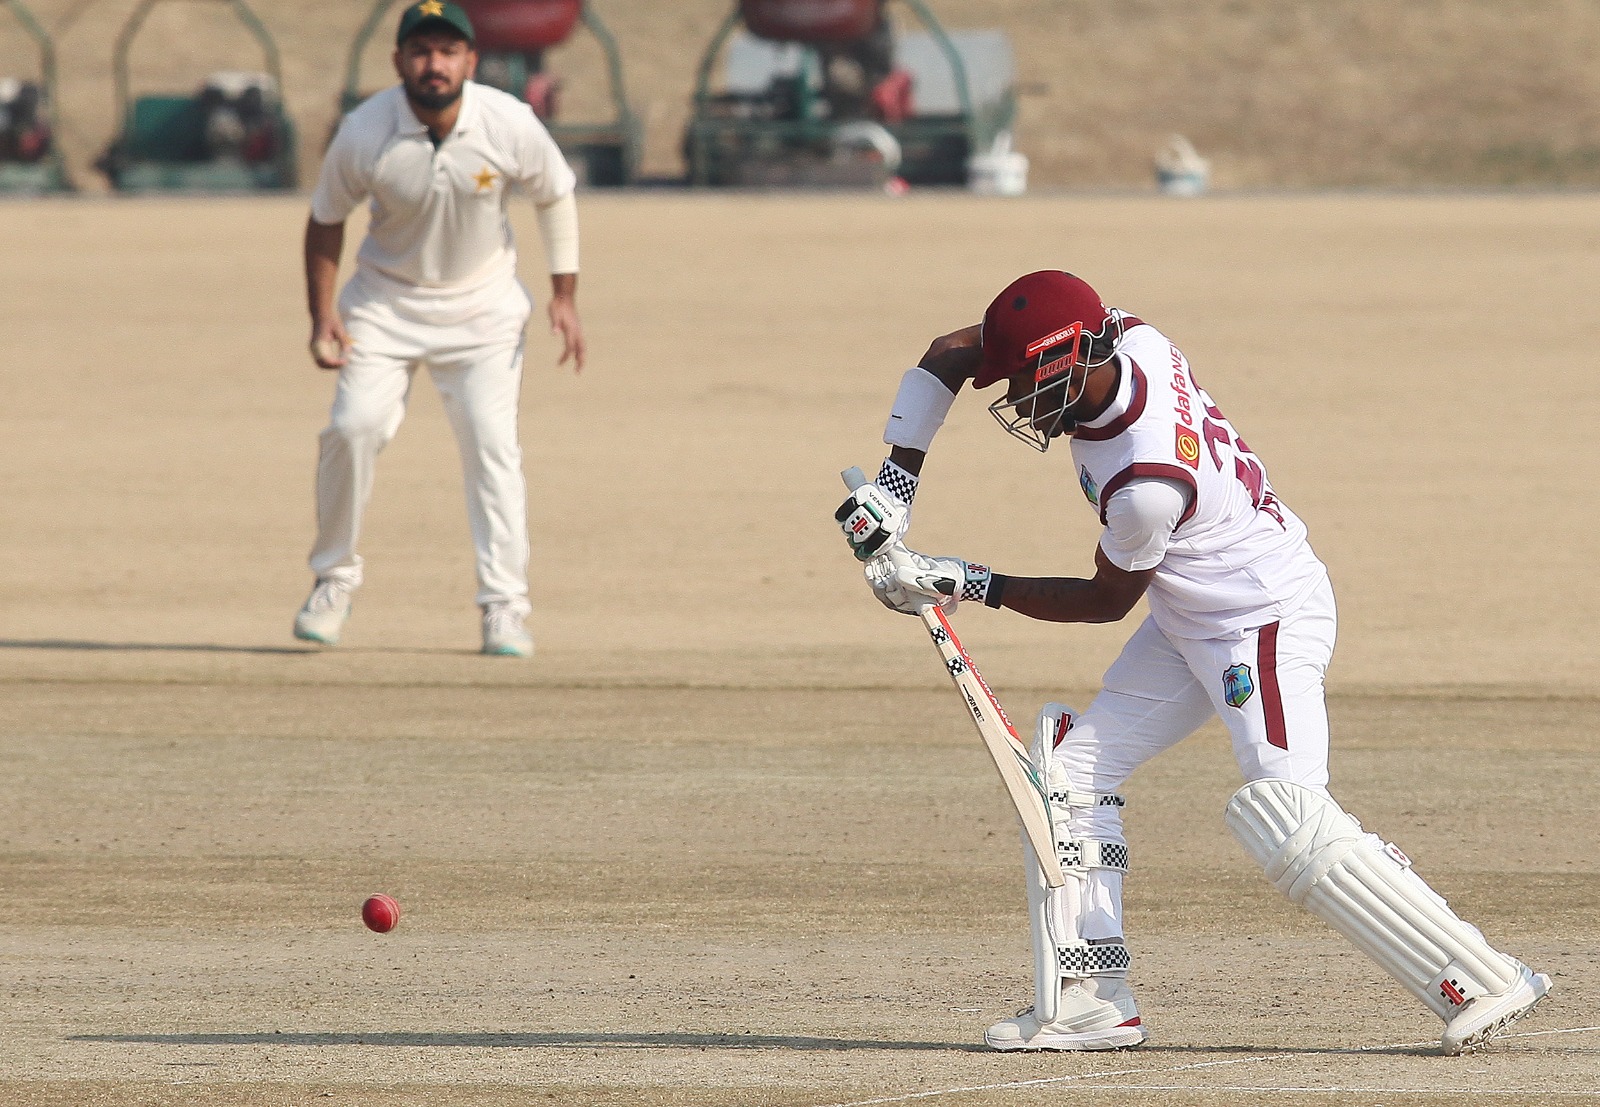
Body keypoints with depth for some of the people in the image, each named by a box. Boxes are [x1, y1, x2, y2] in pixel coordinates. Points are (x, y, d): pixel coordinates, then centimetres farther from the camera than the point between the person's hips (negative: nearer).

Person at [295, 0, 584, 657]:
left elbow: (555, 197, 0)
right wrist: (322, 316, -8)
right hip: (386, 300, 0)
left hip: (482, 306, 0)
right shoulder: (363, 135, -19)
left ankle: (504, 606, -4)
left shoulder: (510, 126, -19)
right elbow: (326, 219, -3)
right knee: (354, 425, -15)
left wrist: (564, 295, -3)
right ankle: (334, 579, 4)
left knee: (492, 443, -10)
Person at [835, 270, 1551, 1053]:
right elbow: (950, 355, 0)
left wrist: (975, 586, -9)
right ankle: (1088, 1001, 9)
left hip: (1268, 622, -10)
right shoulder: (1129, 341, -12)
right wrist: (896, 485, -7)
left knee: (1287, 821, -21)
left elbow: (1105, 602, -14)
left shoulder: (1148, 484, -33)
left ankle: (1482, 984, -18)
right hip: (1188, 622, 10)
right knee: (1073, 771, 6)